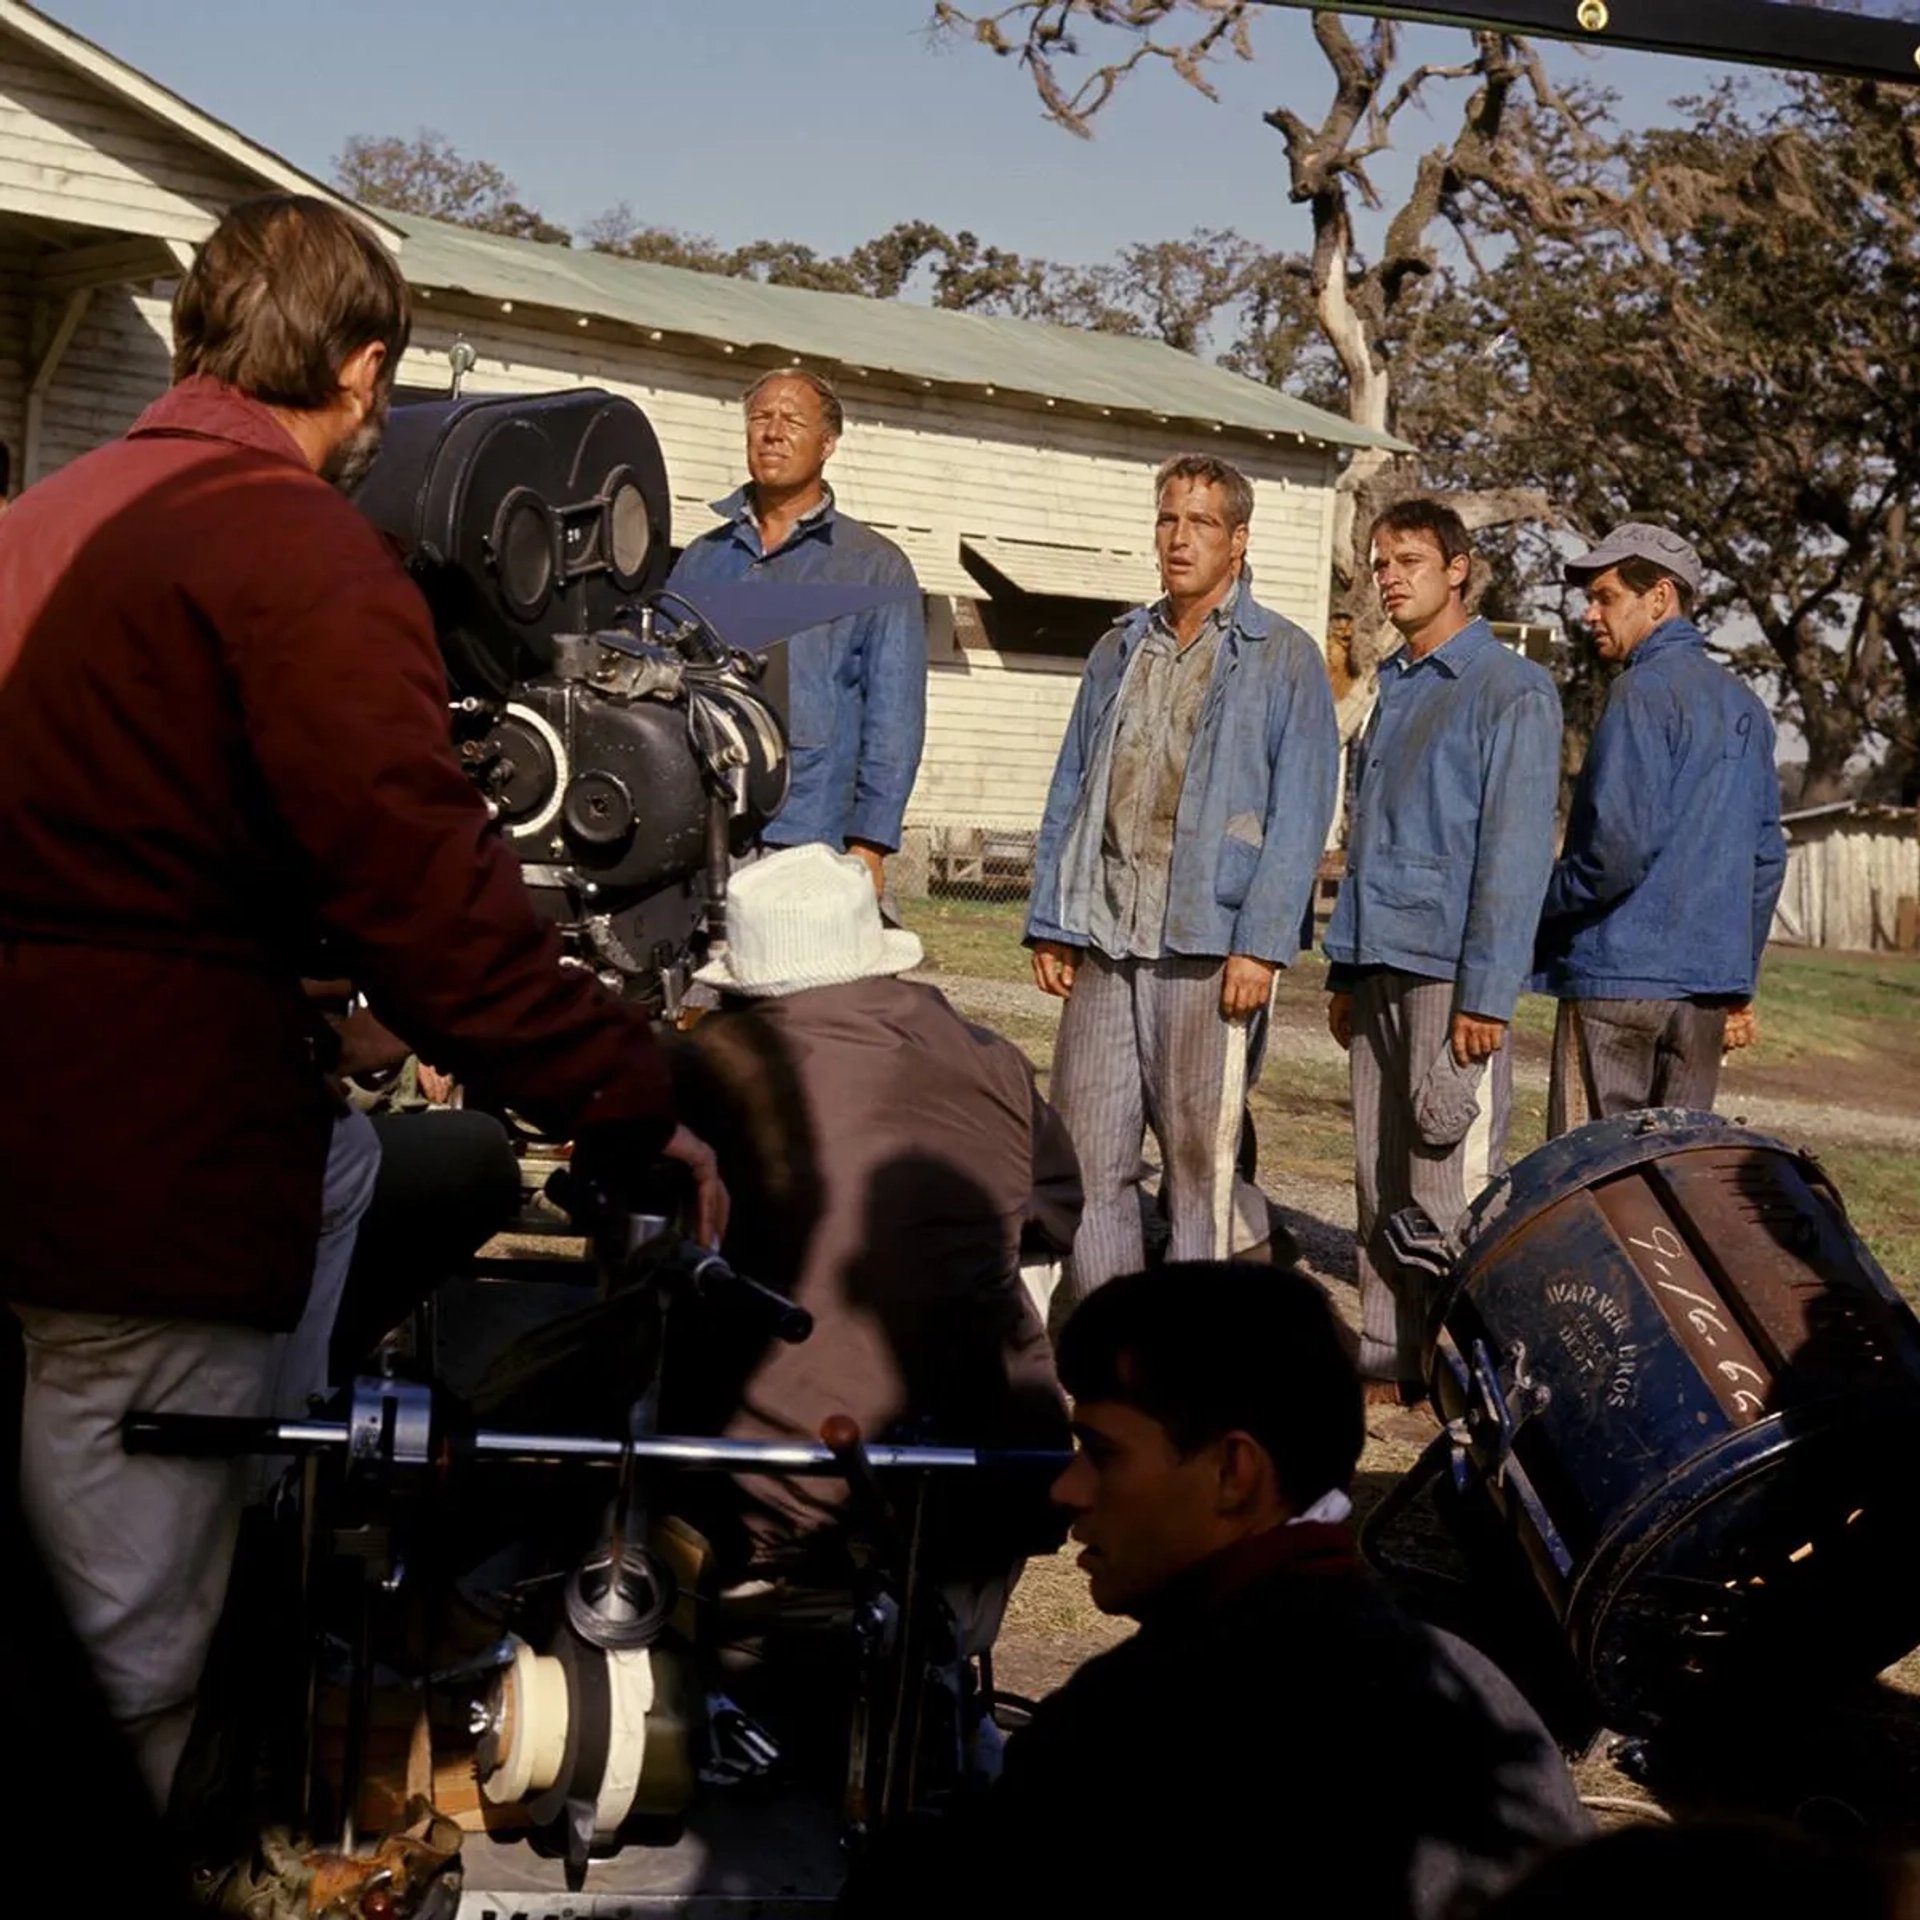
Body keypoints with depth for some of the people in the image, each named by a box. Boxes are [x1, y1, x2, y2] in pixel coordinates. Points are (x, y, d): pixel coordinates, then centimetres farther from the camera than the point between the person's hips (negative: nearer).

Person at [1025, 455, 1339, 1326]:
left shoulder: (1283, 659, 2)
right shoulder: (1119, 652, 17)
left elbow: (1299, 813, -5)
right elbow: (1071, 792, 18)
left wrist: (1261, 943, -13)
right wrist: (1052, 922, 10)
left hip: (1209, 946, -4)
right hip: (1105, 942, 4)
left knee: (1201, 1153, 1)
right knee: (1087, 1147, 2)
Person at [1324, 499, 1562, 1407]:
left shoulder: (1512, 691, -6)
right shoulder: (1391, 691, 18)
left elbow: (1516, 851, -12)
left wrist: (1486, 994, -17)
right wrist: (1345, 967, 17)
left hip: (1452, 972, -8)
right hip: (1382, 966, 8)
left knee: (1451, 1178, -7)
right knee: (1380, 1177, 9)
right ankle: (1388, 1359, 16)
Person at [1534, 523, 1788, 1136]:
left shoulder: (1644, 692, -10)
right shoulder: (1744, 706, 16)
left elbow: (1620, 842, -20)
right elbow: (1767, 855, 18)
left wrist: (1539, 902, -5)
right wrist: (1740, 986, 22)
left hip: (1620, 976, -8)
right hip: (1707, 985, 8)